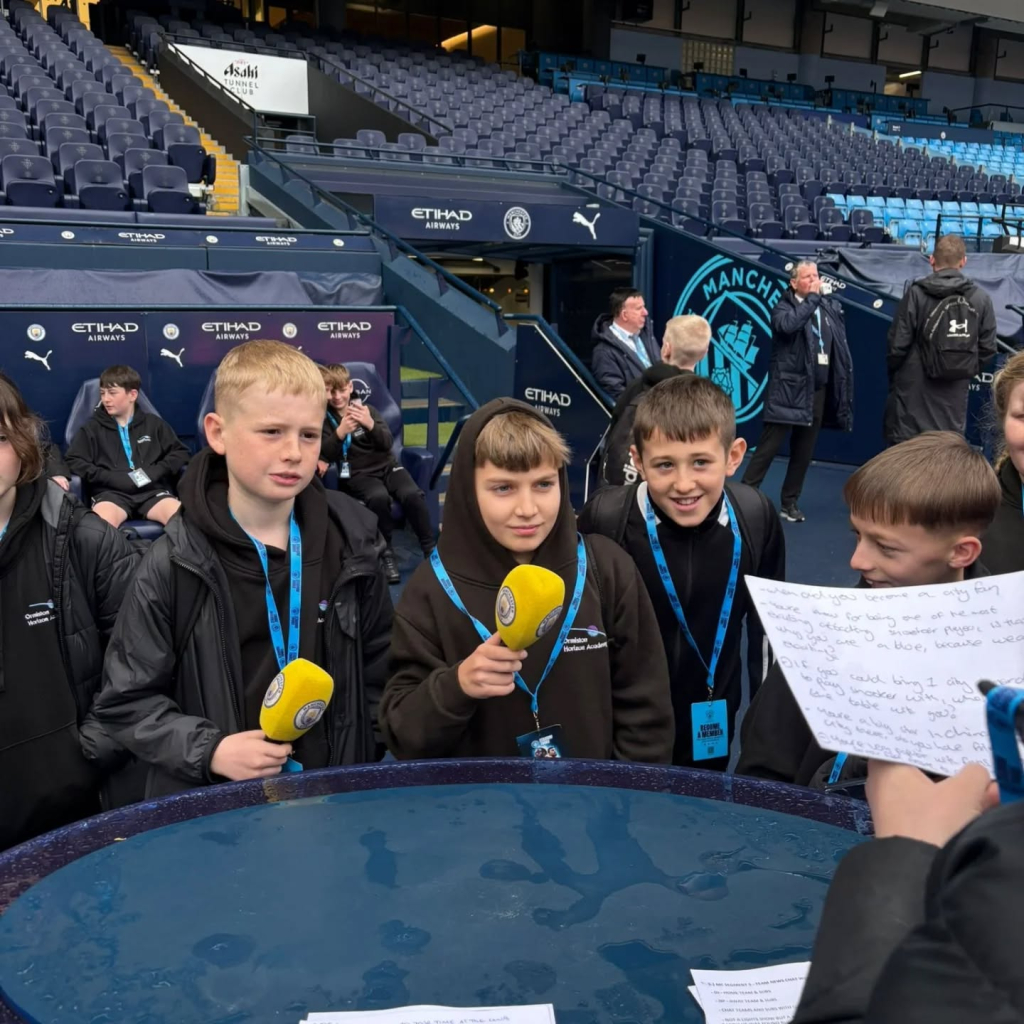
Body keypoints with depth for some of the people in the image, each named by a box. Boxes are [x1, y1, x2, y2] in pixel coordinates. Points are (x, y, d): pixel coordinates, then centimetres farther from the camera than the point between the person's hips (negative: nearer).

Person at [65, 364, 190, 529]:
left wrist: (155, 472, -4)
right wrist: (117, 479, -7)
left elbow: (180, 452, 16)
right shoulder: (92, 427, 17)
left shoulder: (153, 423, 21)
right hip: (112, 493, -1)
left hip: (152, 491, 1)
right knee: (102, 520, -38)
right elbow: (74, 462, 6)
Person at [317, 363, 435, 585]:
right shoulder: (323, 418, 4)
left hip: (387, 466, 2)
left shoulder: (367, 409, 7)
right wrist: (340, 432, -25)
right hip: (358, 474, -2)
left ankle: (431, 548, -16)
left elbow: (387, 443, -3)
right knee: (378, 497, -37)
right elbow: (326, 454, -7)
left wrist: (371, 424, -23)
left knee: (412, 494, -29)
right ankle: (386, 552, -22)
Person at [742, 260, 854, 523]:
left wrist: (842, 387, 12)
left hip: (818, 390, 5)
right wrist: (813, 297, -18)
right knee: (769, 446, -6)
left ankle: (789, 502, 20)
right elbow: (787, 325, -28)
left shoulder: (830, 307, 11)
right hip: (789, 388, -5)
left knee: (804, 451, 10)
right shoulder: (784, 306, -3)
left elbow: (840, 348, 16)